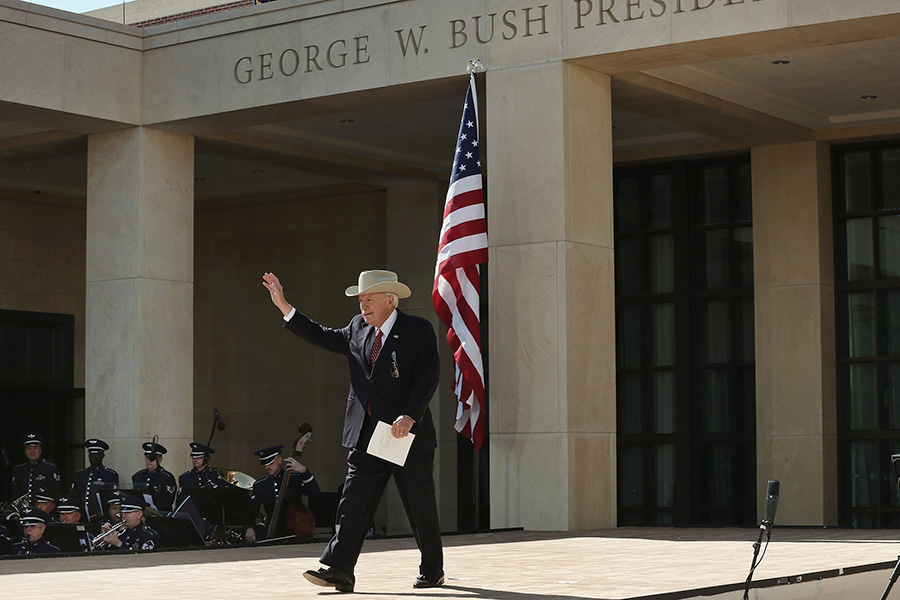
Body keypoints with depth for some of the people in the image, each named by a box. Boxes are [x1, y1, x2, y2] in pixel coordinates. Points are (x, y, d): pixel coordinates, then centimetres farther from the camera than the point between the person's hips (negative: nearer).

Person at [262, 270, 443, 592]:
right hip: (366, 438, 5)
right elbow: (324, 337, 22)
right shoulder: (358, 329, 11)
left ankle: (432, 571, 21)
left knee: (421, 508, 6)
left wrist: (410, 416, -24)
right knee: (352, 505, -5)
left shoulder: (419, 330, -6)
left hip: (409, 435, -5)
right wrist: (284, 307, 17)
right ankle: (338, 570, -10)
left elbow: (428, 378, -12)